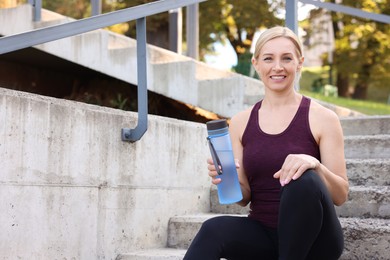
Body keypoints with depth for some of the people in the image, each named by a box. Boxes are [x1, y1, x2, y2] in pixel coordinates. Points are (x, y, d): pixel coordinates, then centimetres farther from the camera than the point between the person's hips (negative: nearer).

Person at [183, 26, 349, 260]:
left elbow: (341, 196, -5)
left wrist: (314, 165, -25)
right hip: (262, 235, 1)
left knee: (304, 180, -32)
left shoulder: (322, 118, -4)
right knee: (213, 229, -31)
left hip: (313, 240, 0)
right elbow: (244, 197, 7)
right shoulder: (241, 122, 5)